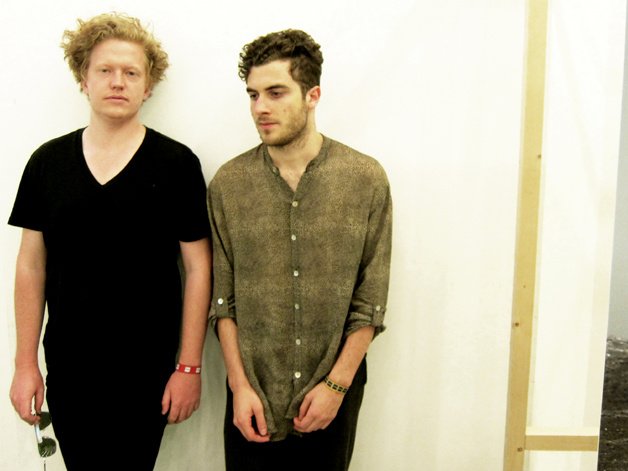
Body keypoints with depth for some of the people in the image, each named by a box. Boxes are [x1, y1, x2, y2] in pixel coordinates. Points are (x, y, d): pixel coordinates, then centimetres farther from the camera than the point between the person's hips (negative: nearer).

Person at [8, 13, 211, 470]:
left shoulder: (176, 163, -8)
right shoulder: (47, 161, 1)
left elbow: (198, 269, -6)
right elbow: (32, 266, 5)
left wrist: (189, 367, -7)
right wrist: (25, 363, 3)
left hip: (147, 369, -2)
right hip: (66, 367, 3)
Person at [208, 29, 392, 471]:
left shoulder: (366, 179, -7)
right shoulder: (228, 183, -3)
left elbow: (371, 301, -5)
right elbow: (222, 298, -1)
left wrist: (336, 384, -8)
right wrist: (239, 385, -6)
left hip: (334, 389, 0)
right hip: (252, 391, 1)